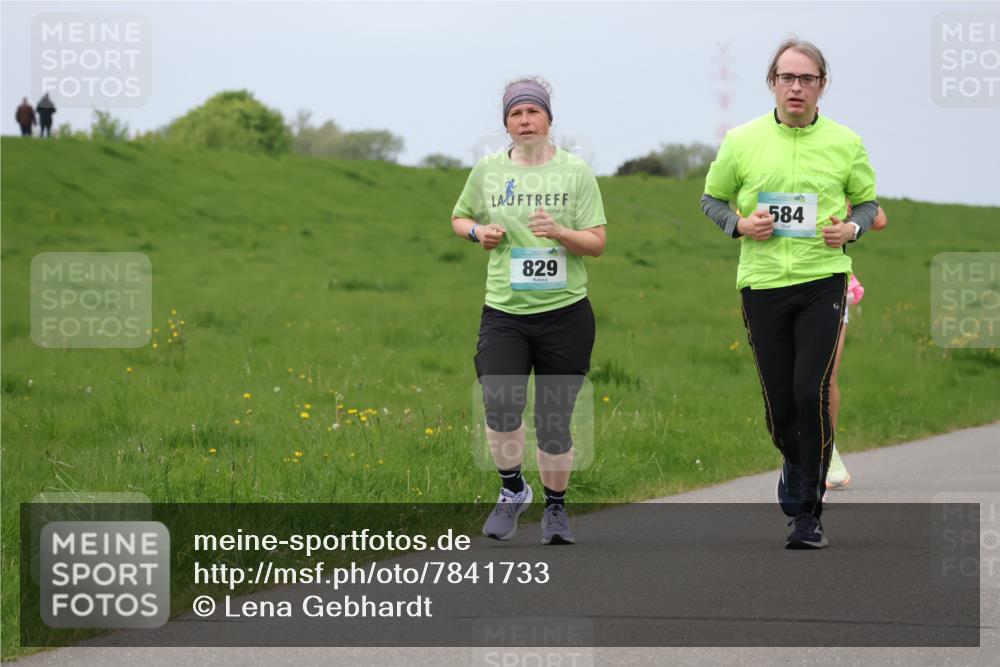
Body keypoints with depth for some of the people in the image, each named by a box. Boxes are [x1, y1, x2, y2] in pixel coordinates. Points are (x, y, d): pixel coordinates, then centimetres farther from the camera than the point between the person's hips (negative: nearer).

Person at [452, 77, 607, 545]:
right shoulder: (487, 171, 7)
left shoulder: (575, 171, 1)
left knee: (554, 422, 3)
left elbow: (597, 243, 0)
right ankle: (513, 490, 5)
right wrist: (477, 231, 1)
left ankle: (555, 508, 24)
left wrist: (559, 232, -19)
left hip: (565, 313, -1)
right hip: (504, 313, 1)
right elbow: (459, 217, 23)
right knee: (500, 406, -19)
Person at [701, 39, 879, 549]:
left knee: (811, 392, -15)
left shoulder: (846, 143, 2)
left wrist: (851, 228, -7)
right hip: (762, 284, 1)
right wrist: (740, 224, -7)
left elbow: (867, 201, 15)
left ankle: (808, 512, -6)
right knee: (778, 402, 5)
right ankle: (796, 462, 40)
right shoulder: (741, 141, 2)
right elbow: (712, 198, 12)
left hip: (823, 281, -1)